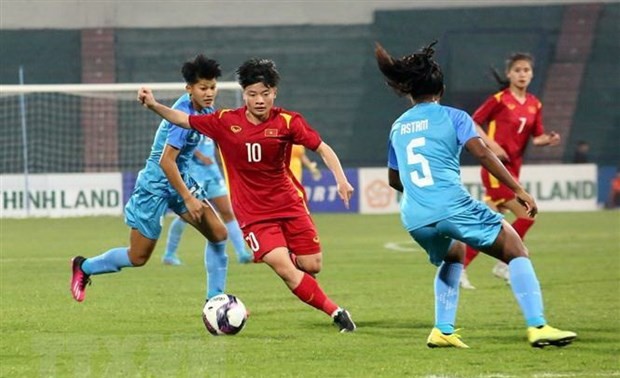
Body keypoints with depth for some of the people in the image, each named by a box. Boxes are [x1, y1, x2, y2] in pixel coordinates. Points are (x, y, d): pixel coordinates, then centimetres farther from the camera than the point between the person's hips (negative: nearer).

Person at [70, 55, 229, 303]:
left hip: (181, 180, 9)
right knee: (138, 257, 1)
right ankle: (83, 267, 25)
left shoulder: (203, 110, 2)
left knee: (218, 233, -4)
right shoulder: (185, 115, -26)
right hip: (156, 185, -9)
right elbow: (166, 161, -30)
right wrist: (188, 198, -28)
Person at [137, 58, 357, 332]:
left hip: (289, 204, 1)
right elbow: (183, 120, 6)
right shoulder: (226, 121, -5)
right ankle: (335, 312, -8)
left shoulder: (287, 122, -7)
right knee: (283, 268, -18)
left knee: (312, 266, 0)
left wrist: (340, 179, -17)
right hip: (253, 213, -1)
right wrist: (153, 106, -7)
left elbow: (323, 149, -4)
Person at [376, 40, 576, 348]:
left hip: (414, 219, 5)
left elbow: (393, 180, 29)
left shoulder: (398, 127, 20)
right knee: (516, 251, 5)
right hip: (452, 205, -5)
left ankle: (443, 331, 21)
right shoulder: (452, 116, 5)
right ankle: (537, 327, -10)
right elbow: (481, 152, -9)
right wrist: (518, 190, -7)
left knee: (453, 254, 34)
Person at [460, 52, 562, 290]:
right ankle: (505, 264, -1)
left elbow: (536, 137, 13)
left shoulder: (534, 105, 9)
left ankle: (459, 269, 13)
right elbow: (473, 123, -5)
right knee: (526, 215, -14)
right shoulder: (499, 100, -8)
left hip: (513, 169, 7)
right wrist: (492, 145, -16)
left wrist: (549, 140, -9)